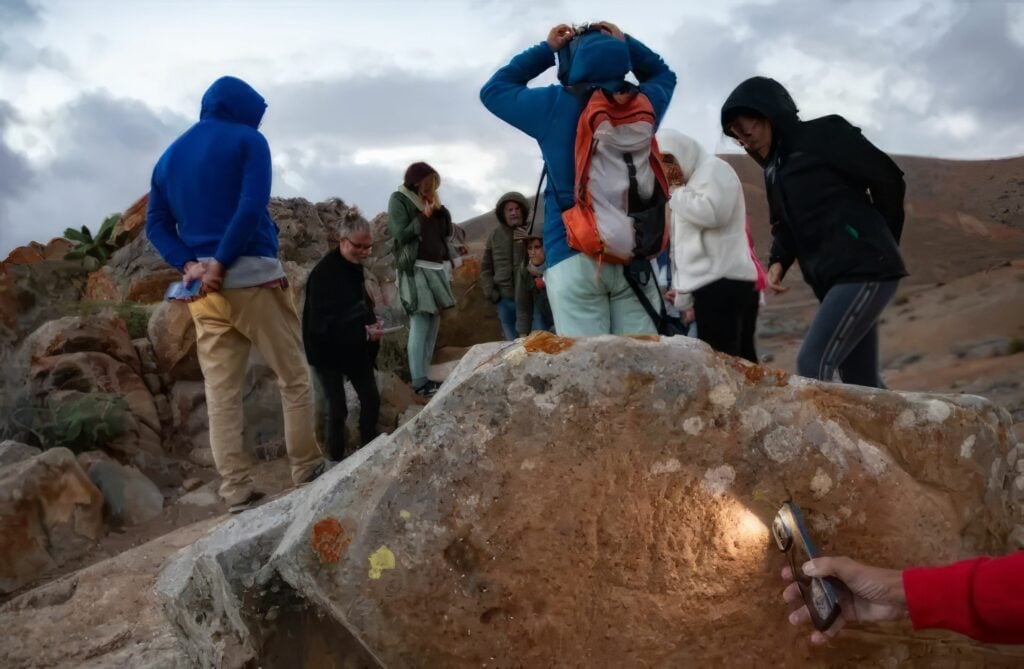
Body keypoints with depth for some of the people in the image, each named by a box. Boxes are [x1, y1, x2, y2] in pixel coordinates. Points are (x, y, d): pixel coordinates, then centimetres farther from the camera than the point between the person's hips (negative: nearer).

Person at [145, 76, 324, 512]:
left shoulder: (168, 157, 19)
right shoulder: (247, 140, 1)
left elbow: (156, 224, 8)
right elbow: (251, 207, -15)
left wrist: (189, 264, -5)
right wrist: (221, 264, -13)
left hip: (203, 289, 6)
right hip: (254, 277, -5)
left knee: (221, 394, 4)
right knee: (293, 379, 7)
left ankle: (237, 493, 4)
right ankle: (307, 473, 12)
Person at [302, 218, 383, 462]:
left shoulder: (354, 266, 4)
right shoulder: (324, 273, -24)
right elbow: (320, 323, -30)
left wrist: (370, 323, -4)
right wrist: (363, 332, -34)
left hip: (355, 347, 8)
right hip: (328, 350, -8)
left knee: (371, 398, 9)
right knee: (337, 408, 0)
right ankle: (337, 457, 18)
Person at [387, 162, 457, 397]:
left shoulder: (431, 200, 18)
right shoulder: (399, 200, 0)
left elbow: (449, 232, 15)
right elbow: (401, 234, -11)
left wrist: (439, 207, 2)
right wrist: (423, 216, -10)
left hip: (438, 268, 7)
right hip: (416, 269, -7)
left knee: (434, 323, 5)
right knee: (420, 324, -13)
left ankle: (426, 375, 8)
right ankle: (419, 381, -14)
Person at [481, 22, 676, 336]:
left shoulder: (554, 104, 1)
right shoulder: (642, 103, 9)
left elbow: (493, 90, 18)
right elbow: (663, 74, 34)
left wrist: (546, 49, 19)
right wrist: (625, 44, 23)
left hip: (574, 254, -3)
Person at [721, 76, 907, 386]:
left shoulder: (823, 135, -5)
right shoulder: (774, 169, 18)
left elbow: (888, 178, -7)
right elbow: (786, 225, 20)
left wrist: (876, 242, 4)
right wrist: (778, 262, -1)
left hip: (863, 269, -8)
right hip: (832, 279, 8)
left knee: (812, 365, -18)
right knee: (861, 381, 10)